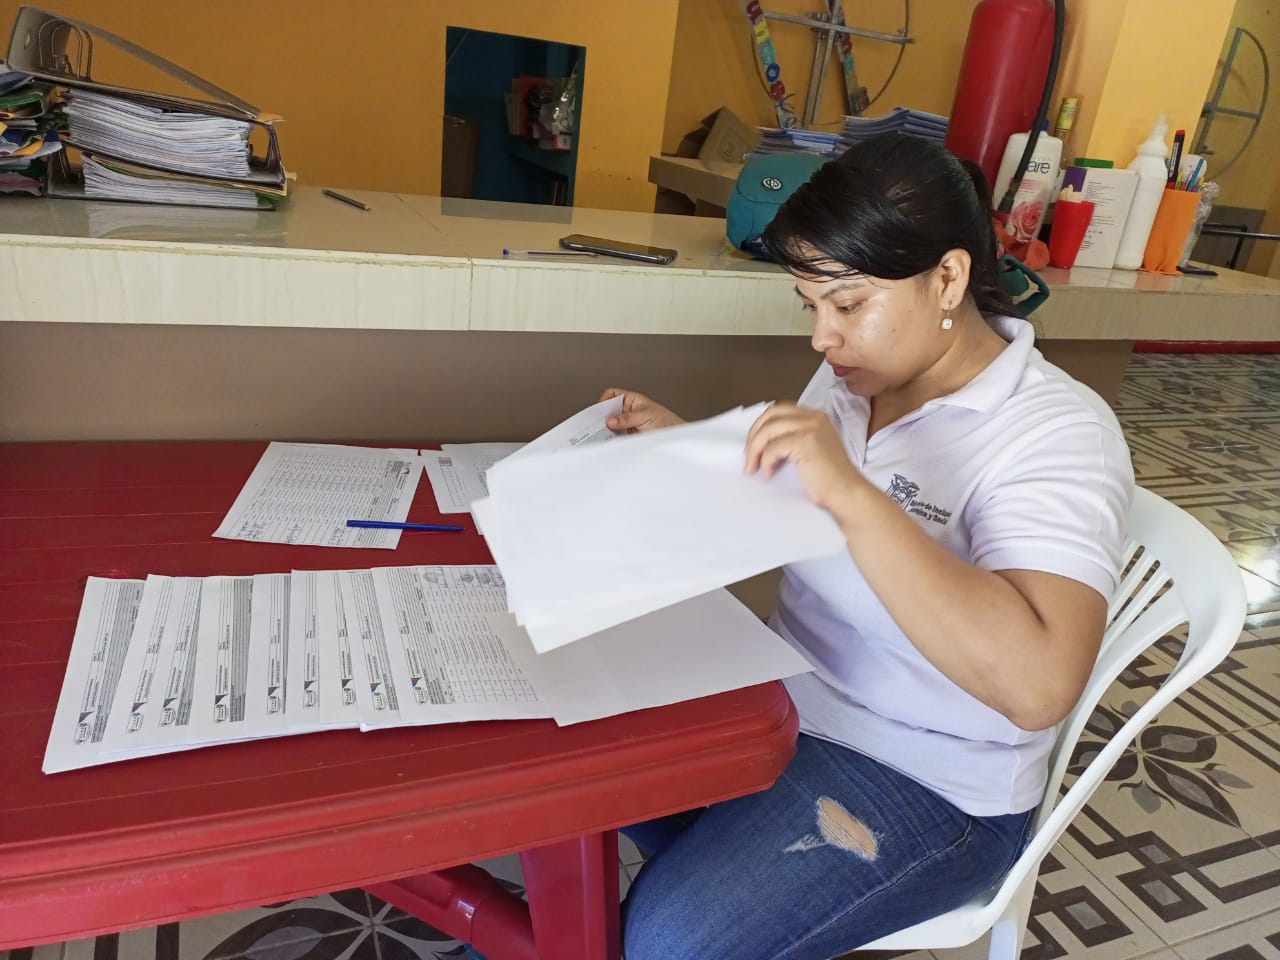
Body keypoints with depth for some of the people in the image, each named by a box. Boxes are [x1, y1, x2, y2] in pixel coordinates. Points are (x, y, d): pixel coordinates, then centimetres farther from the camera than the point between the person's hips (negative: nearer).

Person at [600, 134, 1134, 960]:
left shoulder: (1056, 432, -21)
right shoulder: (860, 381, 0)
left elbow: (1038, 683, -34)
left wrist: (852, 495, -38)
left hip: (928, 786, -7)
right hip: (782, 702, 7)